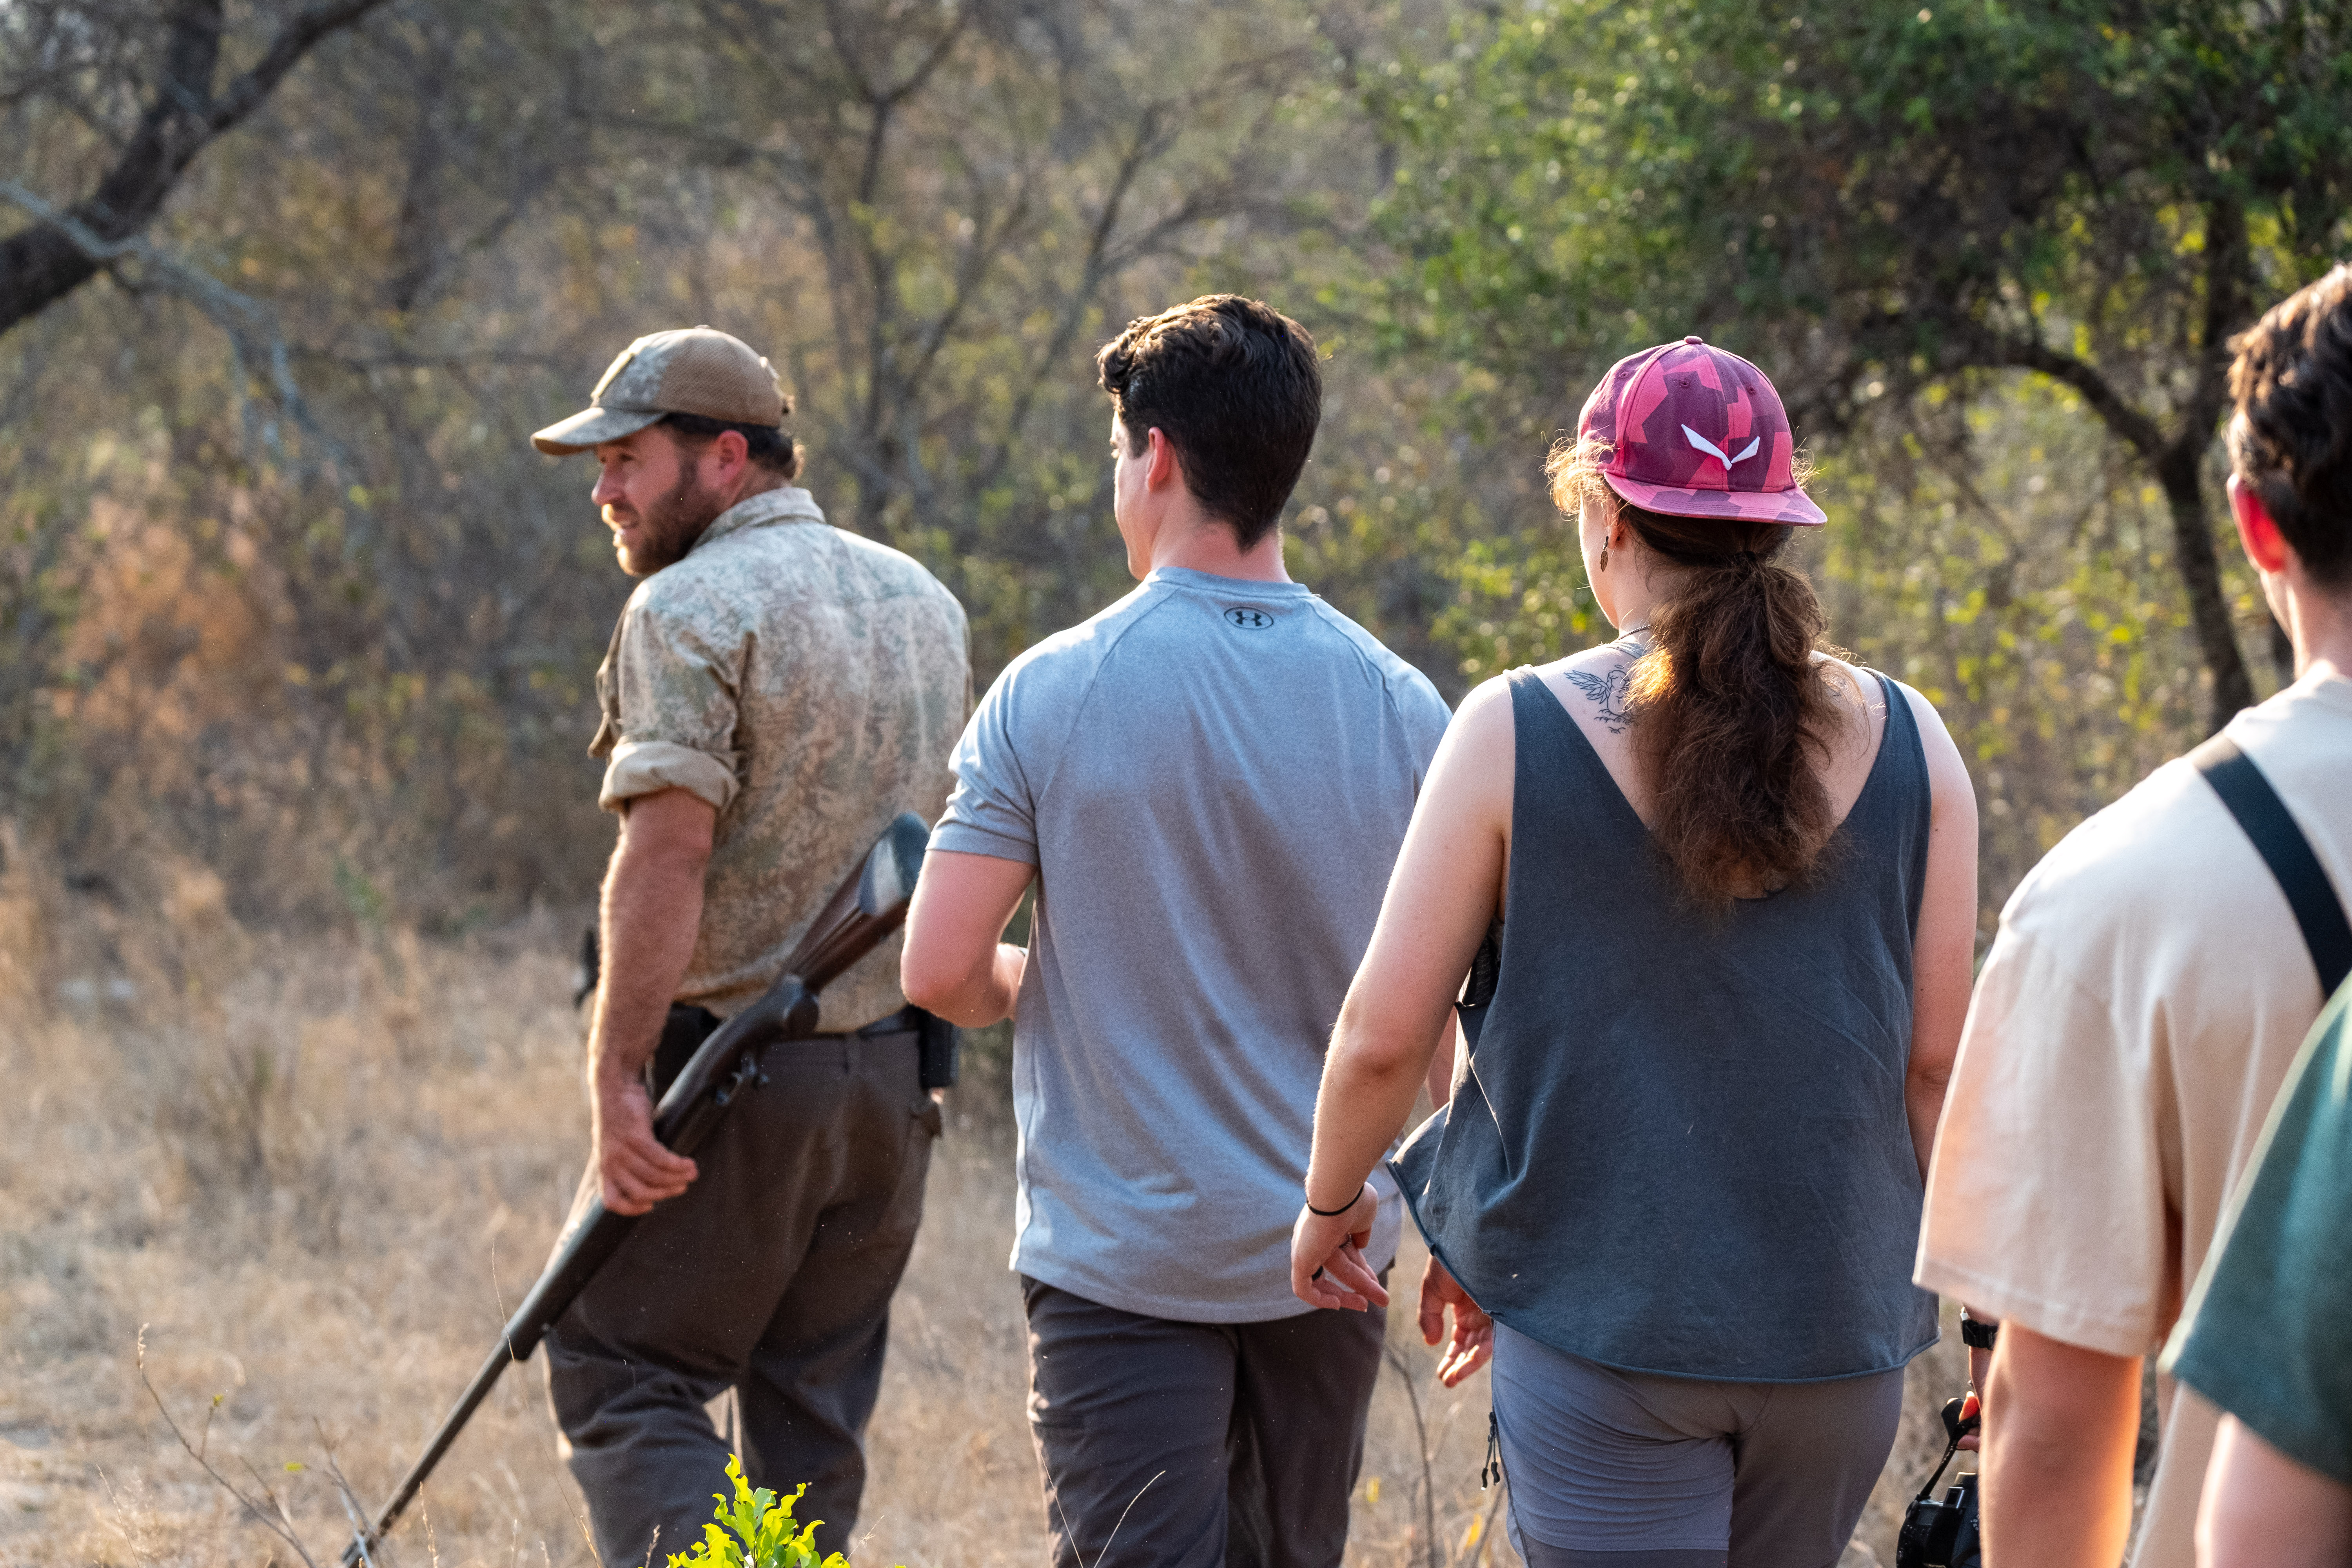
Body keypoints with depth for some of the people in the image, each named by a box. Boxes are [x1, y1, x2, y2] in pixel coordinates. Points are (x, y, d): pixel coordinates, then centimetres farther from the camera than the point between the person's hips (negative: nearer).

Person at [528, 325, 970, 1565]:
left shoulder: (690, 611, -12)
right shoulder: (926, 603, 12)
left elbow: (667, 858, -21)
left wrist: (616, 1078, -20)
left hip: (733, 1065, -7)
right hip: (894, 1075, 7)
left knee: (619, 1379, 2)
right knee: (815, 1412, 12)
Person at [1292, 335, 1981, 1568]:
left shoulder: (1514, 735, -7)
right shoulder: (1907, 742, -1)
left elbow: (1383, 1036, -4)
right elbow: (1937, 1059, 2)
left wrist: (1328, 1207, 14)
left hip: (1600, 1315, -3)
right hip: (1838, 1318, 3)